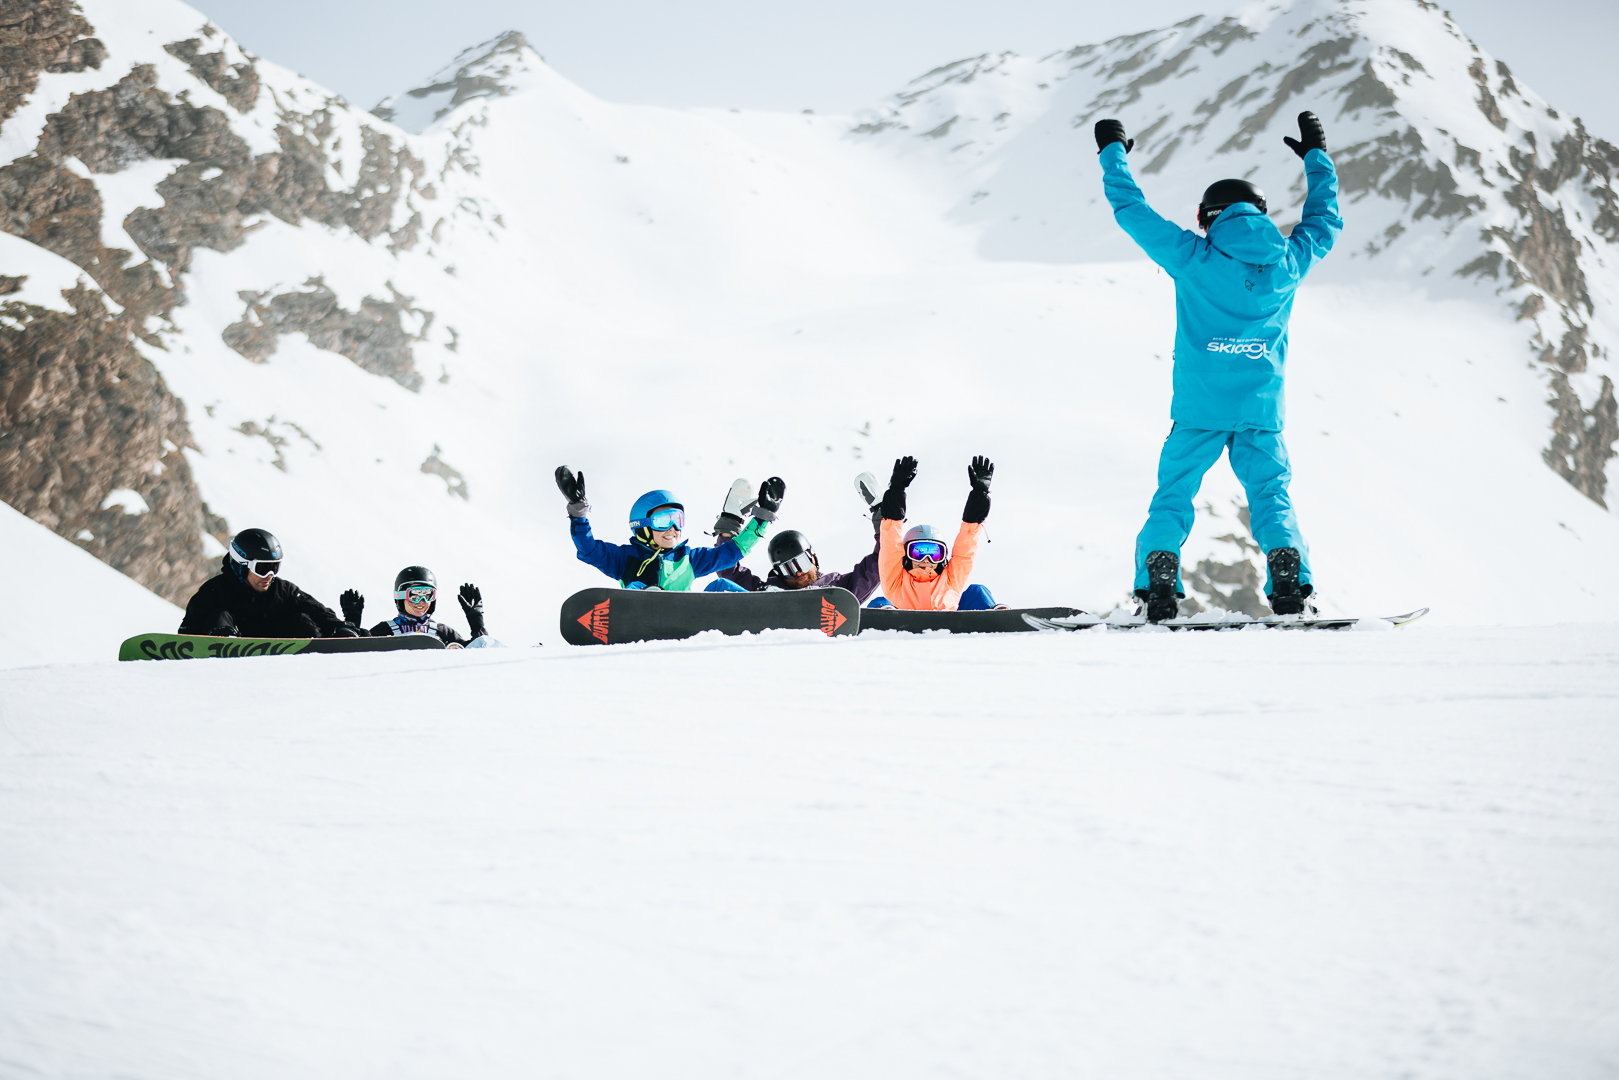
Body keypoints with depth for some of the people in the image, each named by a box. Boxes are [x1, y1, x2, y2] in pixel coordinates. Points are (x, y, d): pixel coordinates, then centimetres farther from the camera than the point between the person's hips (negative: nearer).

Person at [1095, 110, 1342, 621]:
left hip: (1200, 408, -1)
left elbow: (1132, 210, 5)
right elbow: (1325, 223, 24)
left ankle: (1158, 580, -11)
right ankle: (1288, 578, -16)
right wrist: (1317, 157, 37)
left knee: (1173, 496, 5)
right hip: (1263, 409, 2)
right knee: (1272, 497, 4)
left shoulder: (1193, 258, -3)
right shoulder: (1286, 263, 5)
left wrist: (1112, 152, 19)